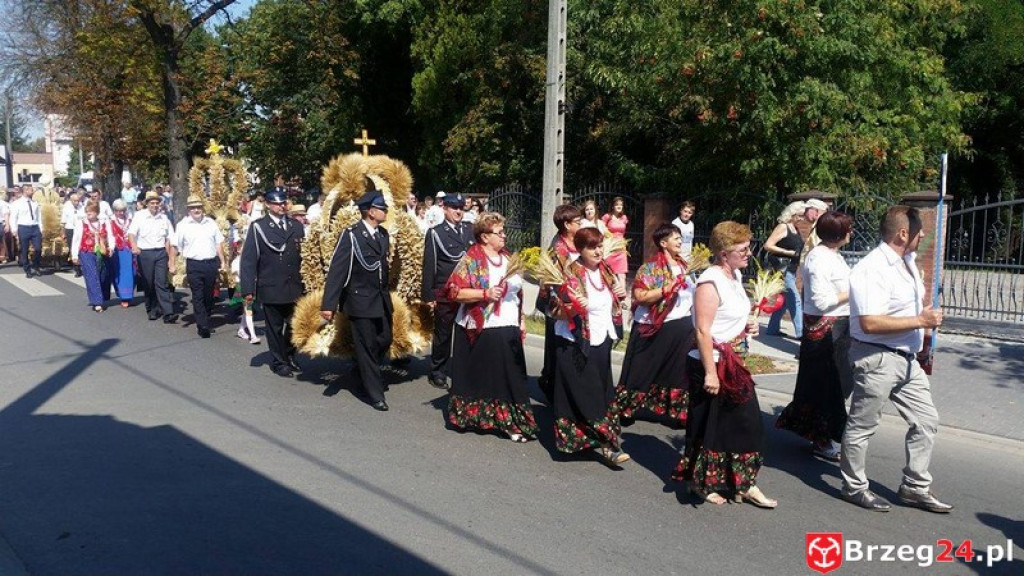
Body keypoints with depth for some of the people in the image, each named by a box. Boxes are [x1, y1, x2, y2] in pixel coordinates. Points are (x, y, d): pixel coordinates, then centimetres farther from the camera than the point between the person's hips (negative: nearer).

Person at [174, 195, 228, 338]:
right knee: (198, 297, -4)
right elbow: (177, 246, 1)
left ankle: (204, 322, 25)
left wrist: (223, 262, 8)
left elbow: (219, 244, 12)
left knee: (209, 296, 11)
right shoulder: (183, 225, 1)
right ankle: (203, 326, -5)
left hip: (212, 263, 3)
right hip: (194, 264, -3)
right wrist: (173, 265, -4)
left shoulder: (211, 223, 9)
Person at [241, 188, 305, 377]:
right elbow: (248, 259, -6)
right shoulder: (258, 227, -4)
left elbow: (304, 255, 10)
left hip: (295, 287, 4)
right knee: (275, 327, 8)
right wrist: (248, 289, -11)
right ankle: (279, 362, 22)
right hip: (271, 288, -3)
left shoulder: (297, 226, 9)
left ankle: (289, 357, 31)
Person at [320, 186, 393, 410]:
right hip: (360, 299, -6)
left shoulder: (384, 234, 8)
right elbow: (336, 269, -17)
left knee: (384, 340, 11)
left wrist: (387, 294, 13)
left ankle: (363, 369, 39)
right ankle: (375, 394, 13)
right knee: (367, 347, 2)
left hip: (382, 299, 6)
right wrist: (328, 304, -21)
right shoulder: (351, 235, -13)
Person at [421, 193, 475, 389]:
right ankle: (438, 373, 20)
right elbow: (429, 266, -4)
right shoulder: (435, 233, -2)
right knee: (442, 335, 7)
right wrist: (428, 295, -8)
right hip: (444, 295, -3)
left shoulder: (470, 229, 9)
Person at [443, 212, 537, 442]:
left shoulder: (507, 258, 12)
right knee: (477, 375, 6)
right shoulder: (470, 259, -8)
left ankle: (512, 421, 12)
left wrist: (520, 322, 16)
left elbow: (517, 292, 19)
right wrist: (485, 294, -22)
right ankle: (472, 415, 23)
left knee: (509, 377, 6)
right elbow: (453, 291, -16)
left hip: (508, 329, 6)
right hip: (479, 330, -5)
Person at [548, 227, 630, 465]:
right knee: (586, 397, -4)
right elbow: (556, 311, -15)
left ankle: (599, 441, 25)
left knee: (602, 393, 13)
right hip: (575, 345, -7)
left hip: (601, 342, 7)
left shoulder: (604, 270, 5)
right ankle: (607, 444, 2)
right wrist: (571, 305, -34)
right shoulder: (571, 274, -15)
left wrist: (620, 294, -1)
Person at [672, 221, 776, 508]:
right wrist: (710, 373, -25)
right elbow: (703, 331, -24)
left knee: (746, 422, 12)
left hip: (734, 363, 9)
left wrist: (745, 327, 6)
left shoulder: (735, 275, 8)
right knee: (709, 426, 5)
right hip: (712, 365, -9)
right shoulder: (710, 282, -20)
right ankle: (701, 483, 23)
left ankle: (744, 485, 23)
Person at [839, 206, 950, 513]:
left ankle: (915, 487, 28)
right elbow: (870, 323, -29)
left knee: (926, 420, 14)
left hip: (907, 358, 10)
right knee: (862, 425, 5)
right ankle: (854, 486, 21)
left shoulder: (908, 261, 10)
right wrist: (920, 321, -22)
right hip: (876, 358, -10)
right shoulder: (871, 270, -21)